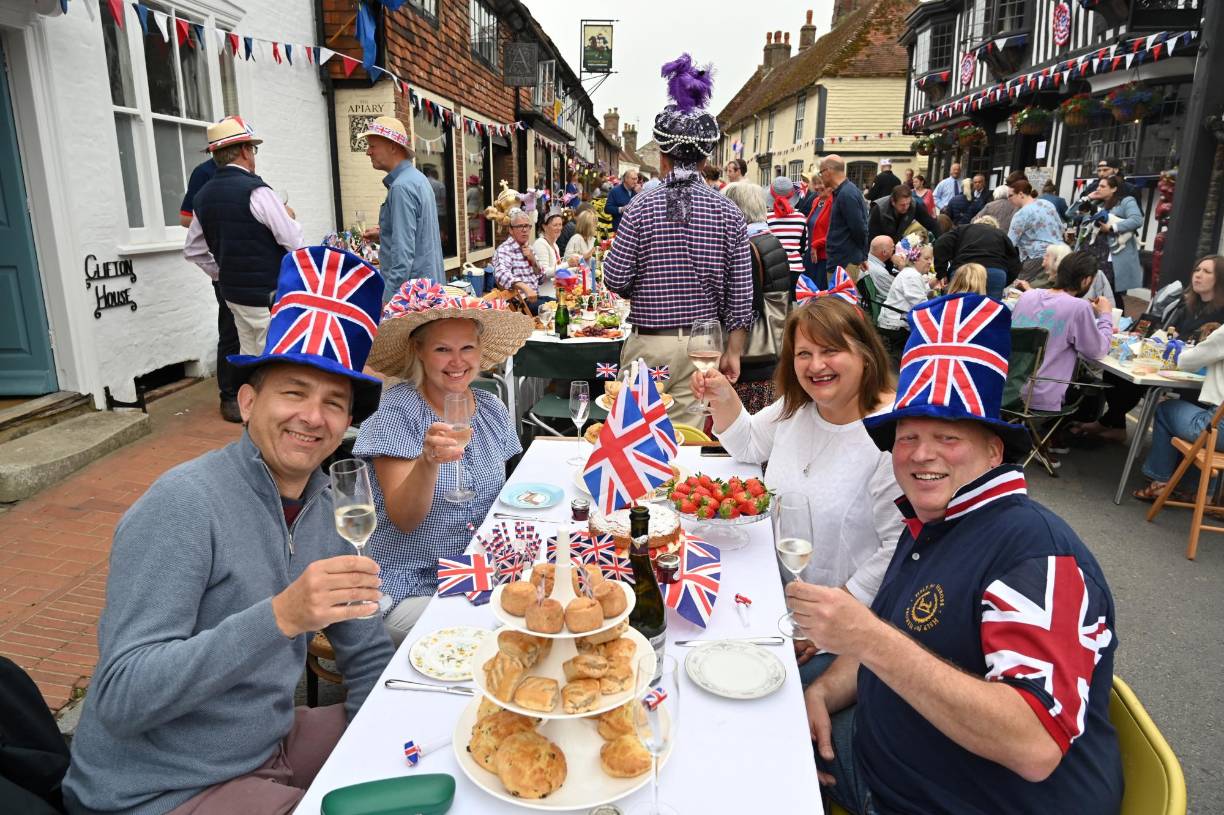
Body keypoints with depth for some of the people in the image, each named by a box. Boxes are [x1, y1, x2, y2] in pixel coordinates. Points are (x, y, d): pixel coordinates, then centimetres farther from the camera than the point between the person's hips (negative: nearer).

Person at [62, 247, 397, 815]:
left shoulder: (327, 507, -3)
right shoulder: (184, 504, -23)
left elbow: (368, 656, 5)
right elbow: (121, 699, -28)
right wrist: (280, 617, -39)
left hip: (270, 744, 7)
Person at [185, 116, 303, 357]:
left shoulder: (203, 196, 9)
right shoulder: (255, 190, -15)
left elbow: (193, 250, 16)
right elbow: (294, 242, -14)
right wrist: (290, 217, 5)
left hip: (233, 292, 8)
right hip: (267, 295, -8)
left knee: (249, 359, 15)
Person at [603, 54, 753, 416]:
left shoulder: (642, 208, -8)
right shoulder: (729, 212, -1)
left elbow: (615, 280, -6)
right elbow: (740, 293, -1)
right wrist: (733, 352, 6)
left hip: (649, 343, -2)